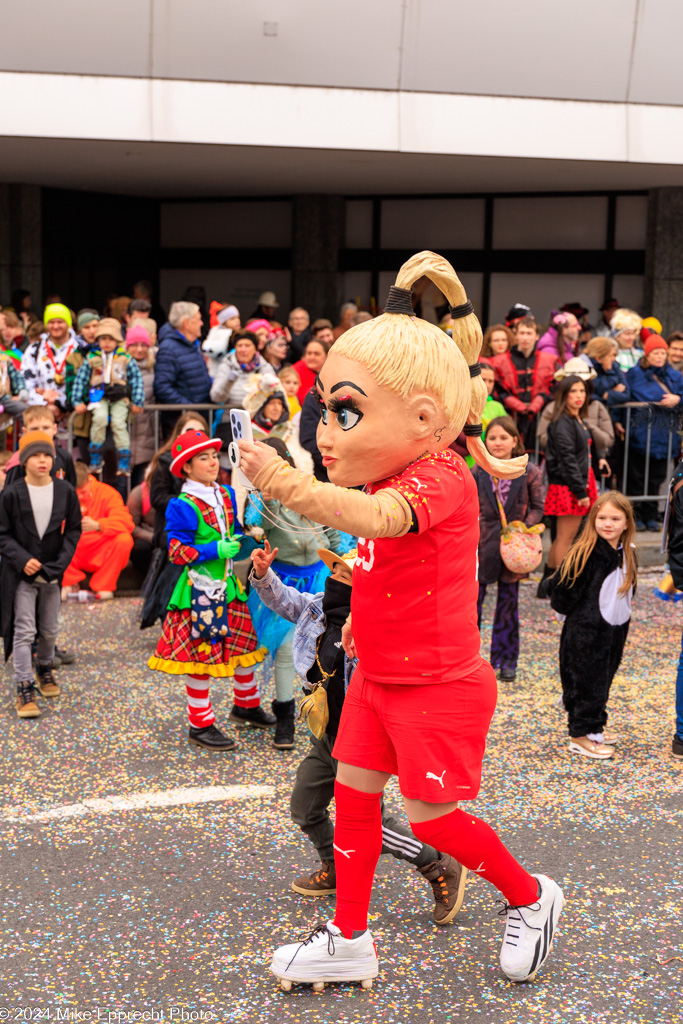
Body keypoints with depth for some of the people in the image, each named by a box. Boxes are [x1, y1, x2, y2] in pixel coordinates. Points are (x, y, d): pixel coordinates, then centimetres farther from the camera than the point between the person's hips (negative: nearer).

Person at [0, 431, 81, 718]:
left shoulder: (65, 491, -2)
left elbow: (73, 530, 4)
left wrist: (61, 562, -8)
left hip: (52, 572, 3)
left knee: (50, 629, 13)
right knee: (24, 630, -5)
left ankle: (44, 669, 40)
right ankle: (24, 689, 0)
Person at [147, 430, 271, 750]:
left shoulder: (225, 496, 8)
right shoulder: (183, 506, -14)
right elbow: (177, 552, -17)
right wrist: (216, 550, -22)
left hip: (227, 583, 7)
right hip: (199, 588, -7)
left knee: (245, 642, 16)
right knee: (201, 654, -1)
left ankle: (246, 705, 37)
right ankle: (200, 726, 9)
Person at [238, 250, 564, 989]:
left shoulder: (439, 478, -24)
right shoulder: (399, 481, 7)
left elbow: (378, 518, -48)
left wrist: (291, 488, -64)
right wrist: (366, 612, 15)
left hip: (440, 686, -9)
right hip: (379, 677, 9)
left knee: (431, 817, 0)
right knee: (352, 794, 10)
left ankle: (530, 898, 25)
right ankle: (348, 939, 24)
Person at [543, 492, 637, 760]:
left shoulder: (628, 553, 2)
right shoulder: (585, 553, -20)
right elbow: (564, 594, -16)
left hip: (615, 630, 7)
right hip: (586, 631, -7)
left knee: (603, 680, 17)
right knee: (588, 681, 0)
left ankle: (594, 727, 31)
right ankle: (581, 736, 11)